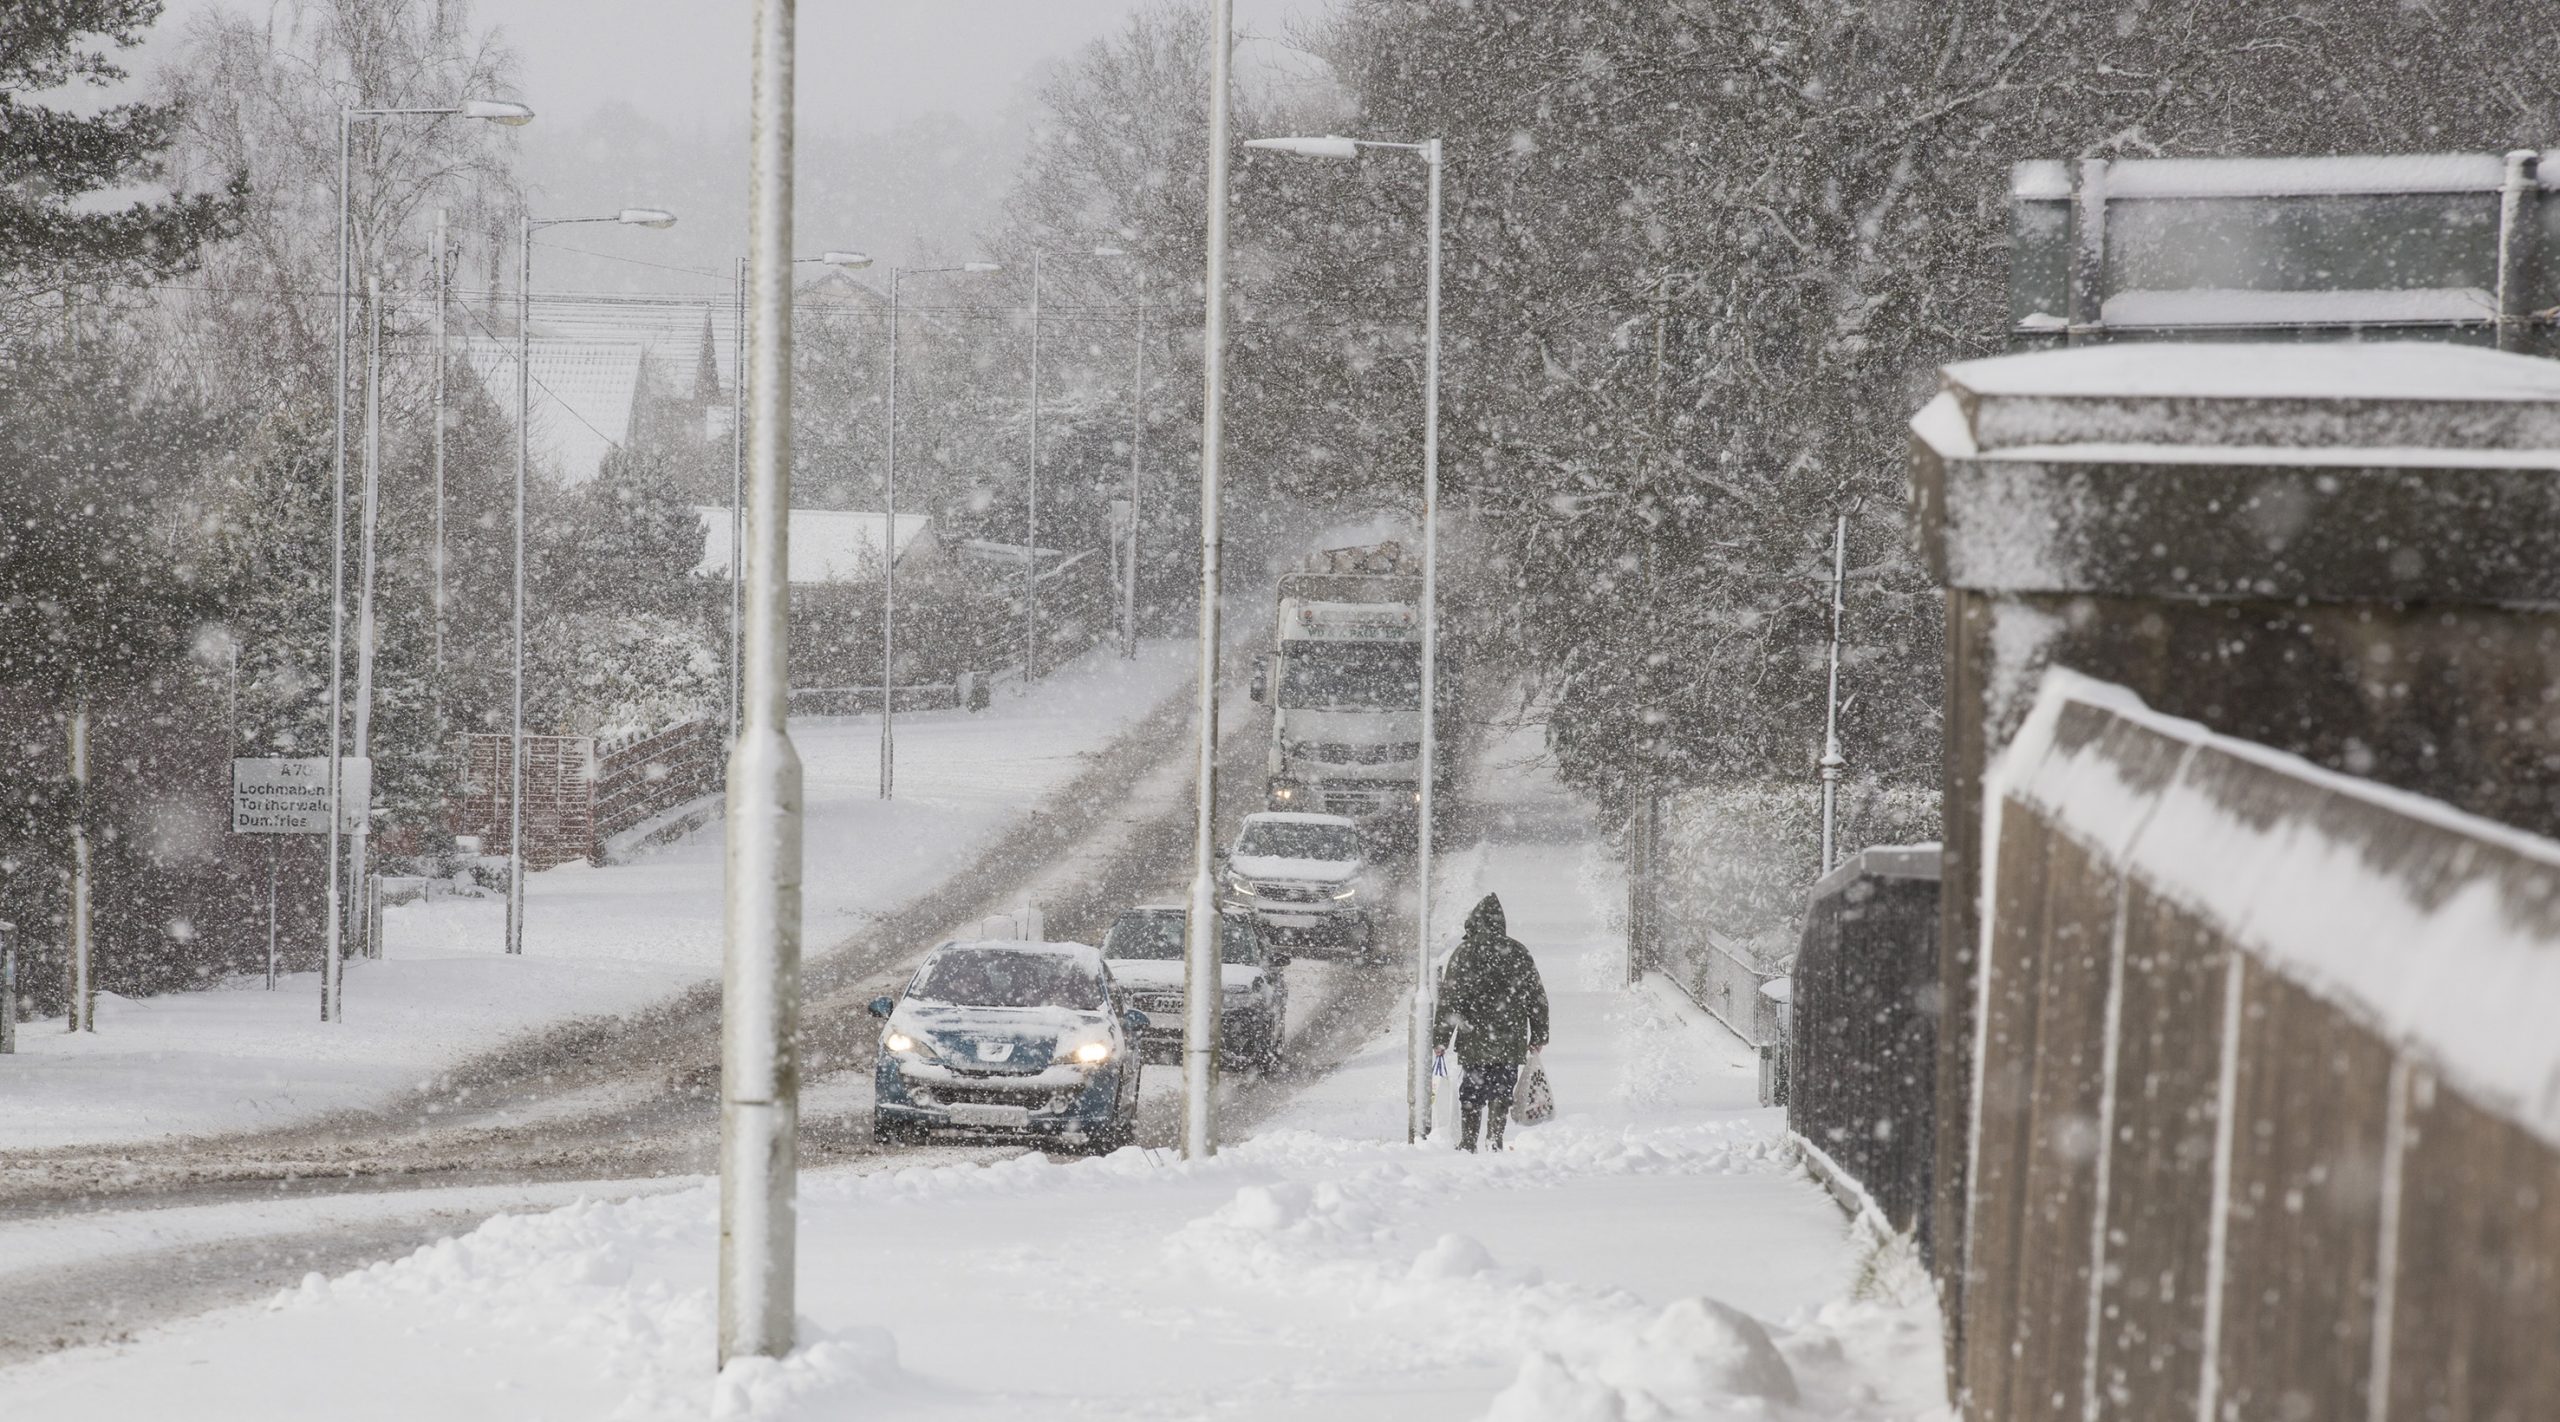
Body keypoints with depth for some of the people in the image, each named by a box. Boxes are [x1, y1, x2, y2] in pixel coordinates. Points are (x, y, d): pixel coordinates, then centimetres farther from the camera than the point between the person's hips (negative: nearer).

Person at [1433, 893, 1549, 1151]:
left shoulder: (1465, 953, -5)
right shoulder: (1518, 953, 6)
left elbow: (1449, 1000, -7)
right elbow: (1537, 997, 11)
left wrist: (1440, 1039, -3)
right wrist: (1538, 1036, 18)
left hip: (1474, 1043, -2)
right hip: (1511, 1043, 2)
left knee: (1471, 1094, 7)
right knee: (1502, 1092, 9)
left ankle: (1468, 1144, 6)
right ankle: (1494, 1142, 3)